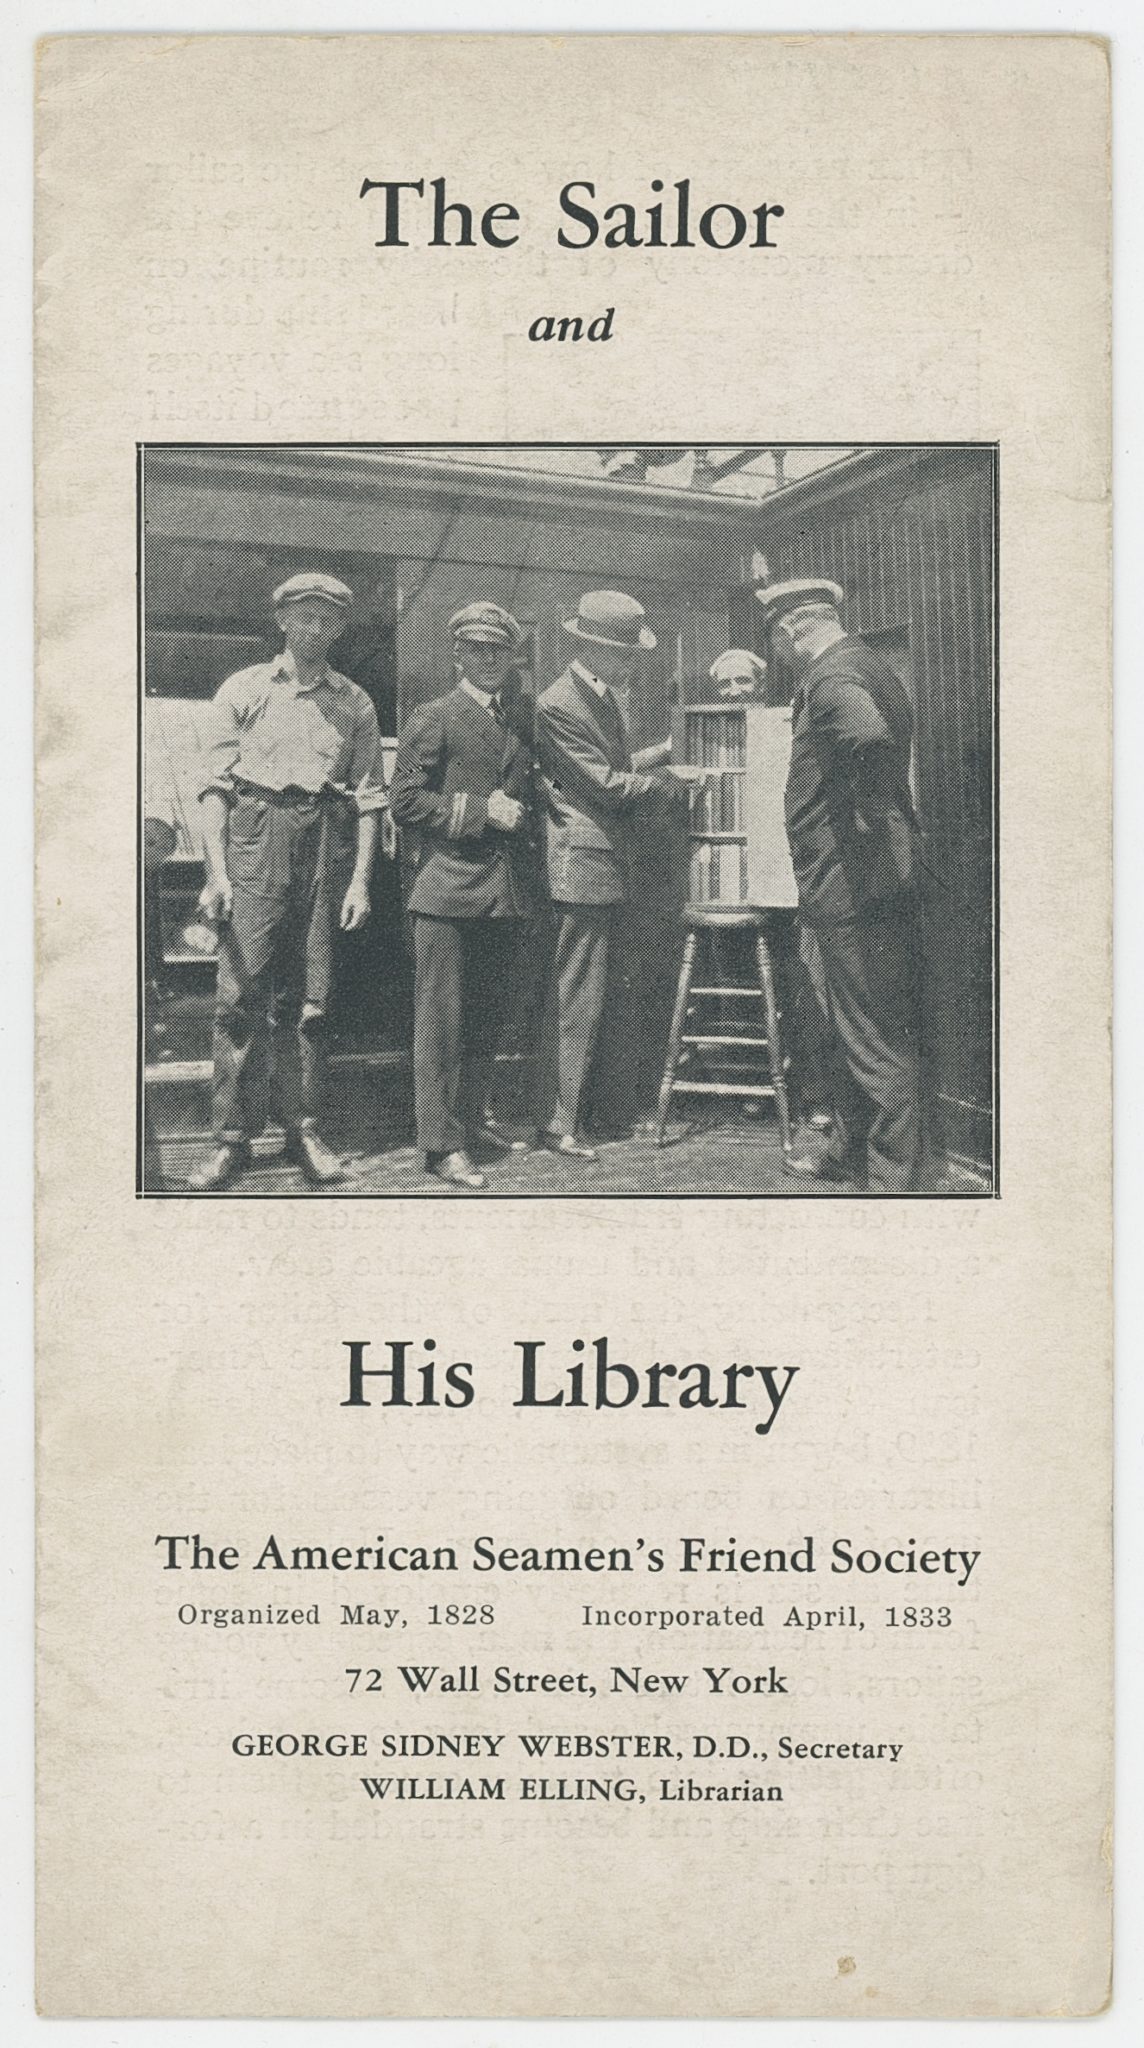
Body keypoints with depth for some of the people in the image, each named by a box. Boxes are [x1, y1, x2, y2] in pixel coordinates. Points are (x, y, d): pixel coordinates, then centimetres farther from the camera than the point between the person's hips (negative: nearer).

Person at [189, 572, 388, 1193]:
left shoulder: (355, 703, 13)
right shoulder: (244, 690, 9)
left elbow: (370, 797, 10)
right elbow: (214, 785, 3)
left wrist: (361, 880, 0)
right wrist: (216, 872, -8)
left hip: (327, 842, 2)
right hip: (256, 839, -2)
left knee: (308, 997, 3)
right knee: (241, 991, -7)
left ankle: (304, 1129, 9)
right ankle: (232, 1136, -3)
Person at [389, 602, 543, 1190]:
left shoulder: (523, 722, 17)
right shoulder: (432, 721, -2)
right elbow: (405, 802, -8)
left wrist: (521, 814, 6)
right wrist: (480, 810, -13)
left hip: (507, 892, 6)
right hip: (450, 888, -6)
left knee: (488, 1016, 13)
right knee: (441, 1019, -5)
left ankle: (470, 1117, 24)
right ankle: (442, 1143, -2)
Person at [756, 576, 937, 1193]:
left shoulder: (833, 676, -17)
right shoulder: (861, 666, 17)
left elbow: (868, 732, -36)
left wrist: (867, 815, -24)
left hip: (854, 886, -11)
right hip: (855, 885, 11)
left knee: (877, 1038, -4)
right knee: (847, 1031, 21)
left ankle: (897, 1177, 3)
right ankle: (850, 1152, 34)